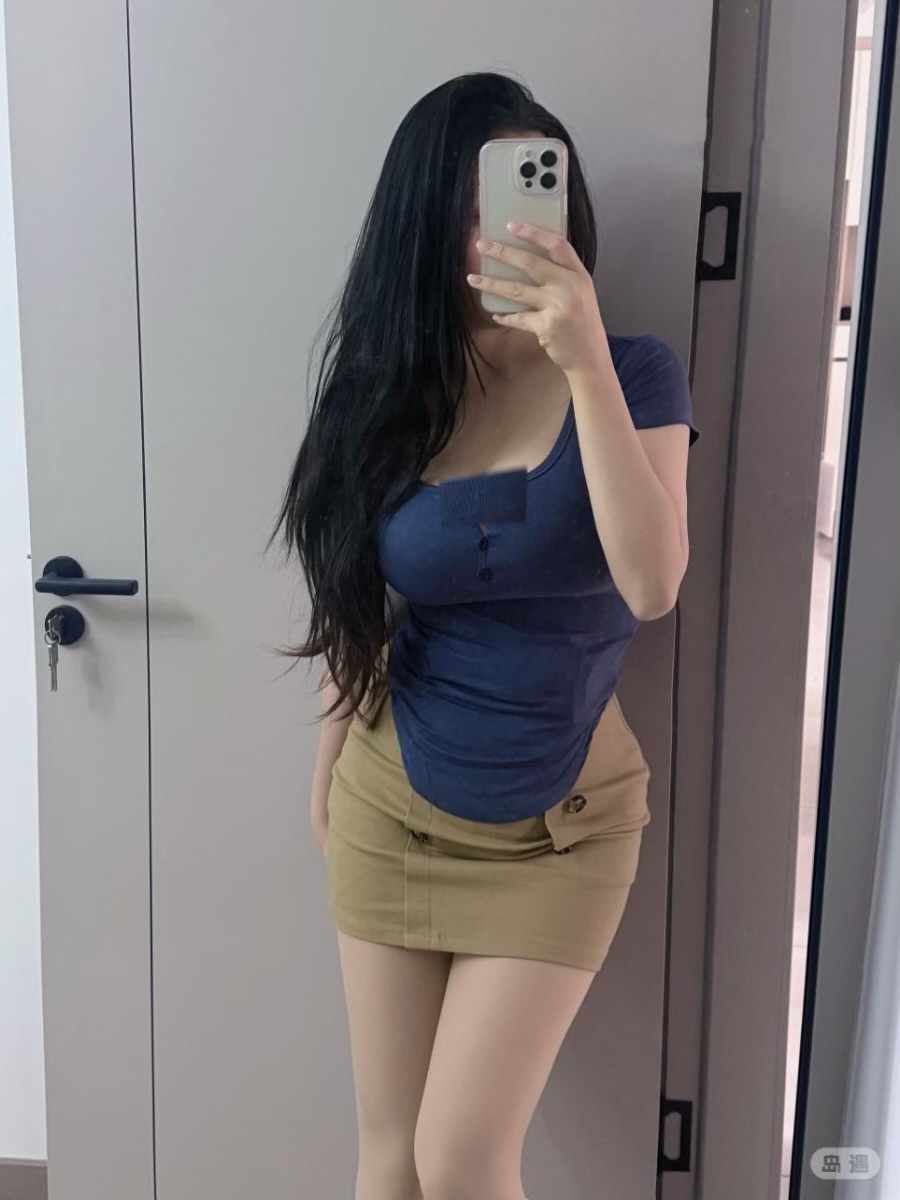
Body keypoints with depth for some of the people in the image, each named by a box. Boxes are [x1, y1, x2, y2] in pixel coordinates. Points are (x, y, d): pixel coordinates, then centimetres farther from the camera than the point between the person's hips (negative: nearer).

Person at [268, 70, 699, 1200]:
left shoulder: (636, 374, -11)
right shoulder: (391, 390, -4)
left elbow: (652, 585, -26)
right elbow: (354, 605, 7)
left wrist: (585, 362, -32)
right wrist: (329, 763, 16)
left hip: (559, 828, -2)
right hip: (391, 807, 3)